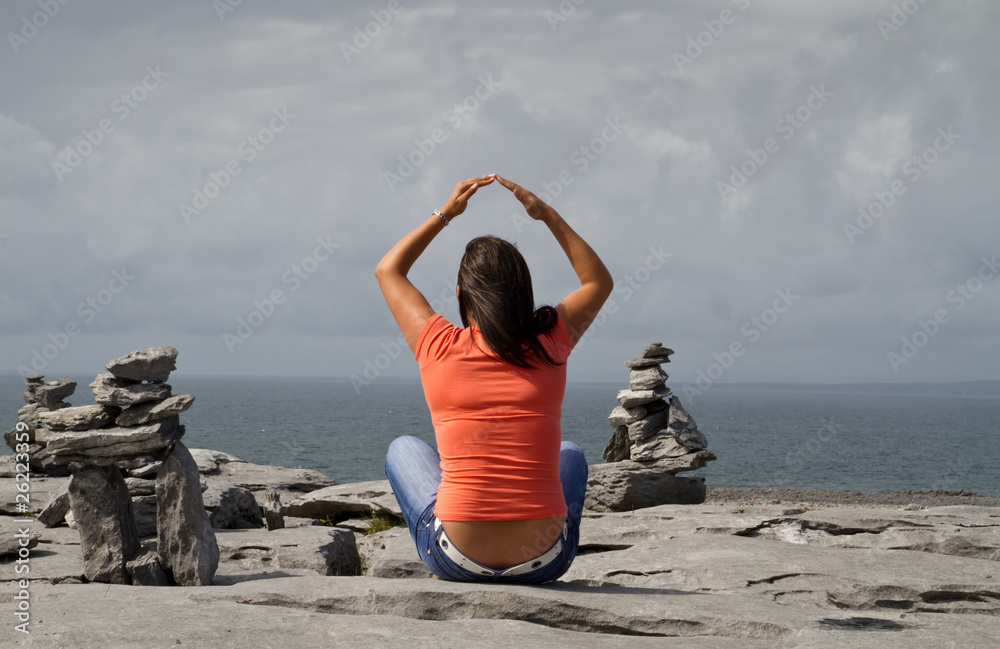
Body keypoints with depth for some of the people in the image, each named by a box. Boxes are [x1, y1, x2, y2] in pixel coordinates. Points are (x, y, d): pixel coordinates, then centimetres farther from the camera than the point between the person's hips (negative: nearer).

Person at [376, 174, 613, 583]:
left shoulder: (440, 349, -6)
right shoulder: (548, 348, -3)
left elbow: (388, 270, 16)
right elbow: (599, 281, 20)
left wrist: (445, 214, 19)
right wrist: (547, 216, 16)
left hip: (458, 561, -1)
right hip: (544, 562, 1)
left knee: (404, 450, 30)